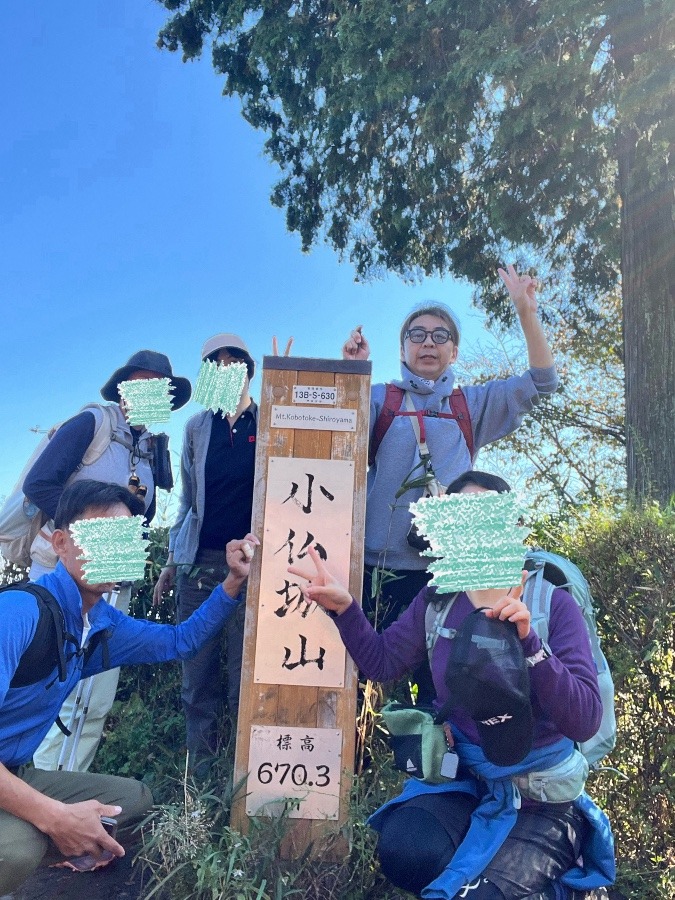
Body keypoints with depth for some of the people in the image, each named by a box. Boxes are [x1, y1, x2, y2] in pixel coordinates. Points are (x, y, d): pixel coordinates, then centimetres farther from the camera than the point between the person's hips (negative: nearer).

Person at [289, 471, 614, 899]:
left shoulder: (552, 602, -16)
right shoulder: (438, 599, -2)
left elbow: (584, 721, -23)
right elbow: (381, 661, 4)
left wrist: (527, 641, -38)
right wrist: (345, 606, -12)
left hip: (542, 797, -3)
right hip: (463, 777, 3)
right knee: (402, 850, -24)